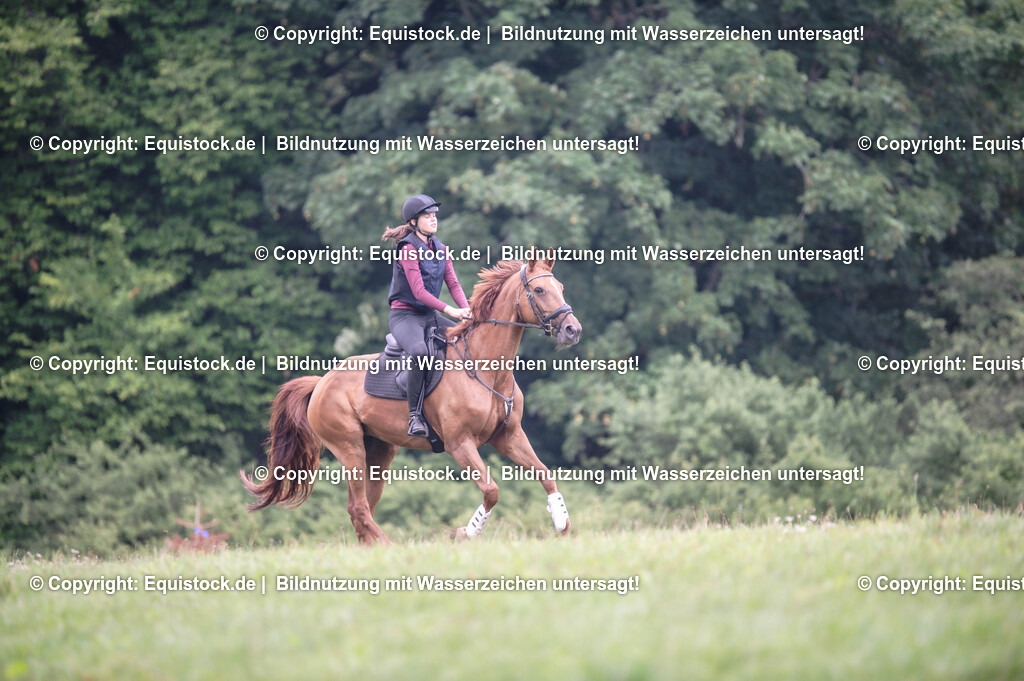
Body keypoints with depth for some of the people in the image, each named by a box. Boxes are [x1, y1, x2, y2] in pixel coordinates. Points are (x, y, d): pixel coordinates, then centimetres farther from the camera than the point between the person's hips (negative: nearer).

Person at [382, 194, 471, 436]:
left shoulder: (439, 249, 11)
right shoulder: (408, 249, -13)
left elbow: (453, 284, 6)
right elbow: (418, 291, -20)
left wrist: (466, 310, -13)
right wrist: (450, 310, -27)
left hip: (430, 315, 8)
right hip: (404, 314, -8)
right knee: (419, 352, -37)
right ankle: (415, 415, -30)